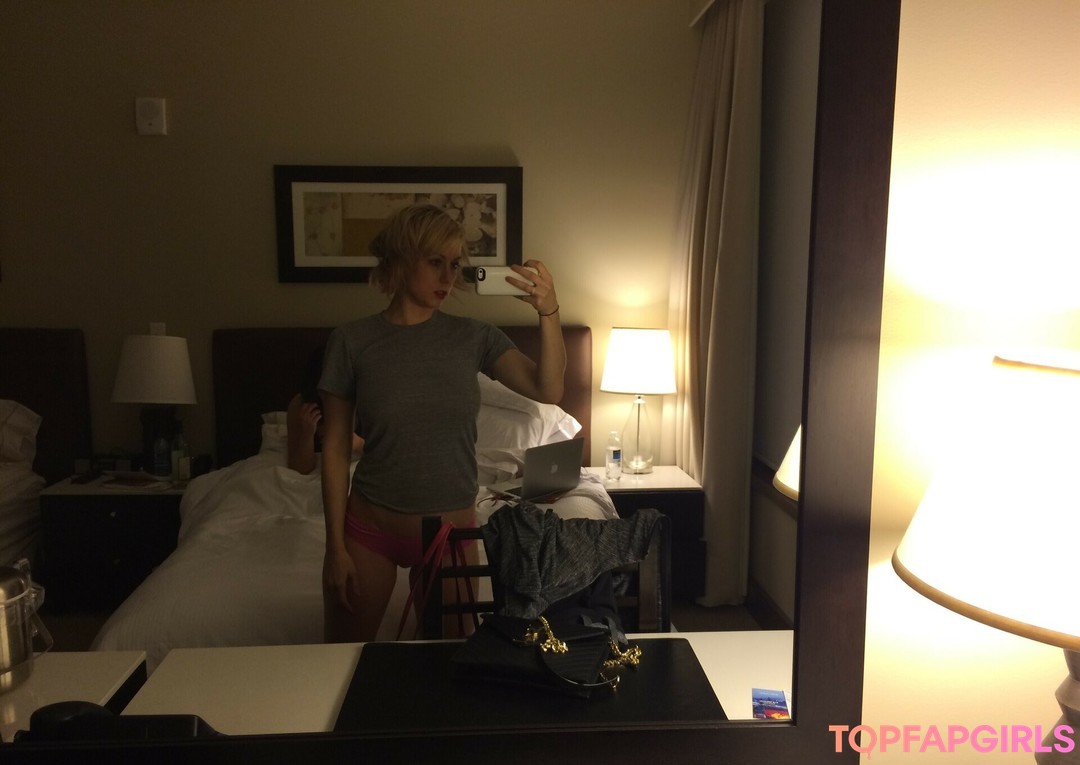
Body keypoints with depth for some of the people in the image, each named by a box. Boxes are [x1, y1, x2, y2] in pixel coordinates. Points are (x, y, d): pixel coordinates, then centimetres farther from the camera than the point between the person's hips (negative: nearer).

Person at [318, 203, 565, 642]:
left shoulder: (473, 337, -4)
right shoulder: (352, 342, -9)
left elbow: (548, 391, -15)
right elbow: (335, 447, -5)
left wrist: (548, 312, -29)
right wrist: (335, 545, -5)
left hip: (452, 531, 1)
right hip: (371, 528, -1)